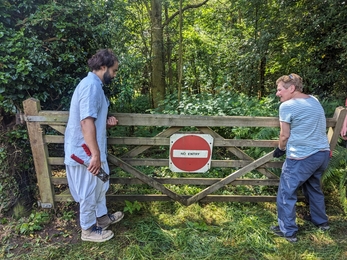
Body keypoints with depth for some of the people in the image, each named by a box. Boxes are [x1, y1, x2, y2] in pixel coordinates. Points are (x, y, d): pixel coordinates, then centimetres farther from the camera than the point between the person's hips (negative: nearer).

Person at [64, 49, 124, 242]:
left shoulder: (95, 85, 13)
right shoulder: (91, 85, -21)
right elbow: (86, 121, -29)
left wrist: (107, 122, 3)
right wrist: (95, 154, -29)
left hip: (89, 149, 10)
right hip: (85, 152, -10)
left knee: (100, 185, 24)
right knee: (89, 191, 7)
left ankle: (102, 217, 43)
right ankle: (89, 229, 28)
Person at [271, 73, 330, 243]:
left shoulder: (286, 106, -13)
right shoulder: (314, 100, 11)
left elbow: (285, 135, -7)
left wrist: (280, 149, 13)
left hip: (301, 157, -8)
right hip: (323, 153, 8)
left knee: (286, 193, 6)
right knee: (314, 188, 27)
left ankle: (288, 231, 15)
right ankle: (321, 222, 43)